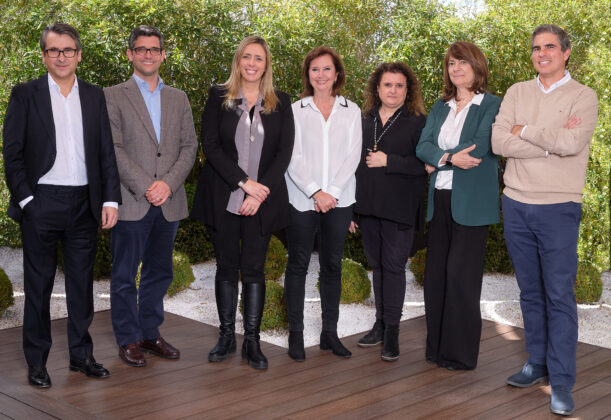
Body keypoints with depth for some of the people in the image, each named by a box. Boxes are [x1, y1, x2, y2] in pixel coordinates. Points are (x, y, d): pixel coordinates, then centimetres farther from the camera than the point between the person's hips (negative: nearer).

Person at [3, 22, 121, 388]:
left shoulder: (94, 96, 9)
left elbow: (106, 151, 7)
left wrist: (111, 199, 0)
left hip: (84, 204, 3)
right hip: (41, 203, -2)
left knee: (82, 282, 9)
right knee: (39, 284, 5)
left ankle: (81, 354, 21)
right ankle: (37, 361, 16)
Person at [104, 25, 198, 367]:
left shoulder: (179, 98, 14)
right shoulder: (113, 96, 1)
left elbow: (190, 146, 7)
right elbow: (113, 149, -7)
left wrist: (168, 183, -9)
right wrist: (145, 187, -15)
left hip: (169, 201, 4)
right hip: (130, 202, -4)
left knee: (160, 272, 12)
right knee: (124, 275, 4)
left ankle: (151, 333, 25)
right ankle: (129, 339, 16)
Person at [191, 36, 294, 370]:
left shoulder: (281, 103, 8)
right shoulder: (218, 97, 5)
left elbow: (284, 152, 2)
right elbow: (210, 145, -3)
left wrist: (260, 193, -9)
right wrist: (243, 181, -13)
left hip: (263, 199, 0)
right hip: (223, 198, 0)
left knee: (254, 268, 1)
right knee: (226, 266, 5)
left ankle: (252, 341, 8)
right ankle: (226, 336, 16)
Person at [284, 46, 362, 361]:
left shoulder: (351, 111, 9)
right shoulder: (296, 110, 5)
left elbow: (353, 155, 1)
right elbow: (293, 157, -3)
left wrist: (332, 192, -10)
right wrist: (316, 192, -13)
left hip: (338, 200, 2)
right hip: (301, 200, -1)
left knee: (333, 265, 7)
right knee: (298, 264, 2)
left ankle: (330, 332, 16)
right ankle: (295, 333, 10)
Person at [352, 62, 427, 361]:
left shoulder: (418, 123, -3)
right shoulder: (365, 121, 12)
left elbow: (424, 164, -12)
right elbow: (355, 163, 15)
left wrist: (388, 161, -16)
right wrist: (350, 208, 12)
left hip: (399, 209, -5)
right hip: (368, 207, 5)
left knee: (393, 265, -3)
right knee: (377, 264, 12)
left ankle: (392, 330, 5)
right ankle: (380, 324, 23)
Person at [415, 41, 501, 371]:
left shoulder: (493, 105, -3)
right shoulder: (440, 106, 15)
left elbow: (480, 148, -16)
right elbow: (423, 146, 2)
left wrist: (437, 162, -9)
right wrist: (449, 158, -17)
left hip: (471, 202, -6)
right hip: (440, 199, 6)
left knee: (461, 275, -5)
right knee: (435, 273, 8)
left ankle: (461, 353, 7)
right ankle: (437, 347, 20)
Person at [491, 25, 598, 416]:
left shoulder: (583, 96, -1)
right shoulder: (517, 93, 9)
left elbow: (572, 142, -19)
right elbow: (499, 142, -6)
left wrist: (524, 130, -7)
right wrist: (551, 141, -12)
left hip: (559, 208, -4)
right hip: (516, 204, 4)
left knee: (560, 296, -3)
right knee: (531, 292, 13)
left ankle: (562, 382, 4)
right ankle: (538, 363, 25)